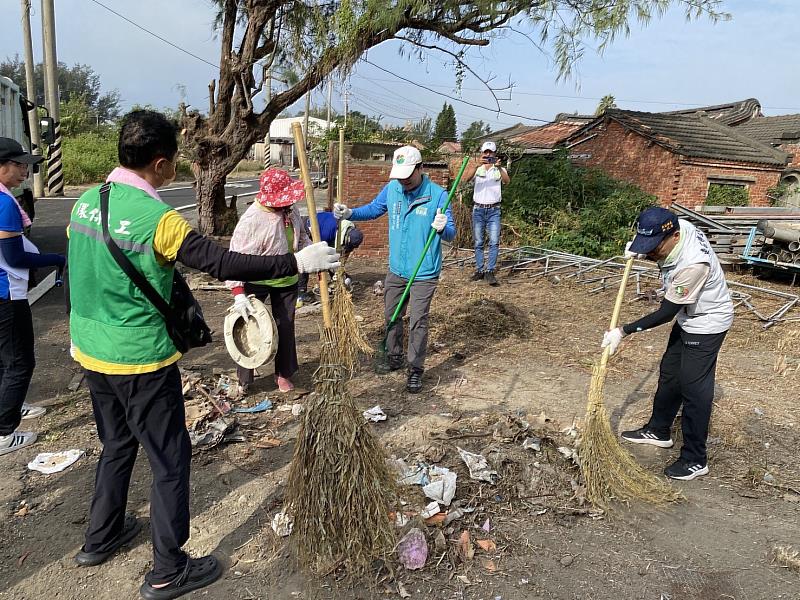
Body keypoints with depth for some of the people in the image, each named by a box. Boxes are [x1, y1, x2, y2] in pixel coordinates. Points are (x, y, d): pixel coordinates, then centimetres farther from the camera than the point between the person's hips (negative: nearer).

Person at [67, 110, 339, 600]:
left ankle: (101, 538, 44)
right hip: (141, 362, -8)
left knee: (117, 444, 26)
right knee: (170, 459, 6)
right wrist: (297, 262, -21)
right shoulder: (158, 218, -23)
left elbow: (78, 277, 12)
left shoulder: (86, 201, 2)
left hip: (89, 352, 8)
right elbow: (225, 264, -27)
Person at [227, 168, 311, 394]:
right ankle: (244, 379, 20)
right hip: (257, 281, -5)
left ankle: (283, 373, 29)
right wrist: (238, 295, -32)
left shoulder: (290, 209, -5)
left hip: (288, 280, 5)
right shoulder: (253, 219, -26)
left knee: (285, 326, 11)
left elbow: (302, 238, 12)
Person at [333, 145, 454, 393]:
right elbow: (373, 209, 13)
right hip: (396, 270, 5)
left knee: (418, 322, 0)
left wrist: (443, 227, -36)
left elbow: (450, 234, -13)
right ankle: (394, 357, 38)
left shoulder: (437, 195, -15)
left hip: (424, 273, -5)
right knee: (391, 316, 17)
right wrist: (349, 213, -4)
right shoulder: (391, 189, -2)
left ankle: (415, 370, 14)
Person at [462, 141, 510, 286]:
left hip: (494, 210, 0)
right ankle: (479, 270, 13)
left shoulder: (500, 169, 8)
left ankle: (490, 271, -5)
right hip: (478, 209, 1)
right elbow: (466, 178, -13)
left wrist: (499, 167, -31)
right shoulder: (477, 168, 7)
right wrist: (477, 165, -28)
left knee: (494, 242, -8)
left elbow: (507, 181, -14)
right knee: (478, 242, 5)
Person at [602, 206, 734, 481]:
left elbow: (665, 314, -28)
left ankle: (695, 460, 11)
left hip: (707, 324, -9)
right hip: (688, 317, 9)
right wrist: (638, 250, -11)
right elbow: (648, 246, 12)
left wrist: (623, 331, -23)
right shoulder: (678, 226, -14)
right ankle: (658, 430, 36)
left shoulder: (692, 264, -38)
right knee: (669, 373, 18)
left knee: (693, 388, -3)